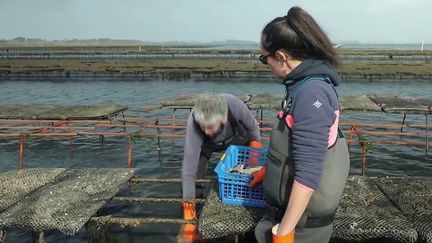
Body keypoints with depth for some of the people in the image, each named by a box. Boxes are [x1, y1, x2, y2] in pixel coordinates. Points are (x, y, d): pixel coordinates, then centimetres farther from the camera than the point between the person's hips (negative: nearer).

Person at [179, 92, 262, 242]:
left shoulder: (235, 105, -42)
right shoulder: (194, 122, -43)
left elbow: (253, 127, -18)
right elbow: (189, 167, -40)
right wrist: (188, 204, -39)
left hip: (236, 137, 1)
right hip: (205, 143, -1)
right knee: (195, 174, -14)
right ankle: (191, 220, 4)